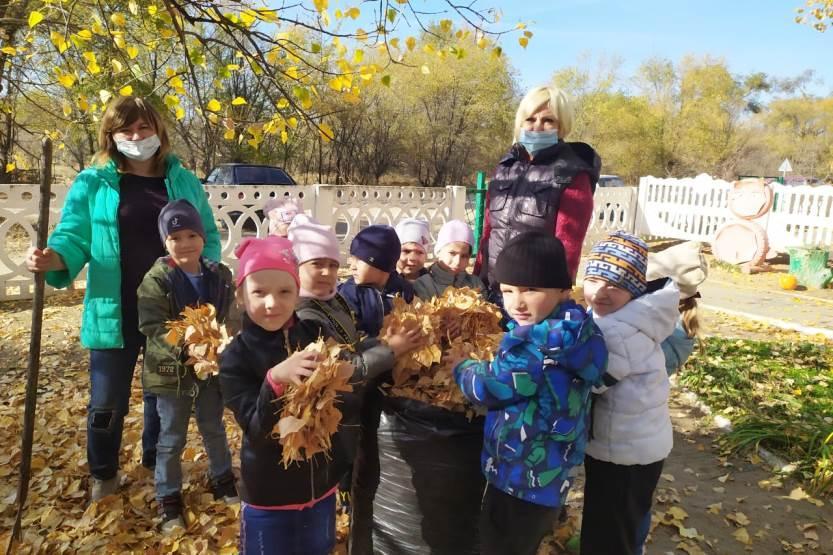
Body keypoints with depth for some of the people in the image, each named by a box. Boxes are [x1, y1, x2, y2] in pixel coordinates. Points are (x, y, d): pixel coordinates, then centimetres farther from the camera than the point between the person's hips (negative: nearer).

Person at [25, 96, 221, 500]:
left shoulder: (184, 182, 5)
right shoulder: (92, 183, -1)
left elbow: (209, 236, 9)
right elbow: (74, 237, -5)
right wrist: (52, 258, -27)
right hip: (115, 311, -2)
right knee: (108, 400, 8)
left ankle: (157, 463, 40)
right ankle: (103, 474, 33)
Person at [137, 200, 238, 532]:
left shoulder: (220, 276, -3)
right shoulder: (156, 280, -14)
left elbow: (231, 317, 2)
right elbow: (152, 328, -20)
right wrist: (185, 347, -33)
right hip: (171, 371, -3)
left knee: (214, 429, 22)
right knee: (172, 438, 12)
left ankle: (222, 478, 44)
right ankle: (168, 498, 30)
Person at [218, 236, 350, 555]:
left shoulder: (316, 335, -7)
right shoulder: (236, 357, -13)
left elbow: (347, 408, -4)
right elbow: (256, 430, -21)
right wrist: (275, 379, -36)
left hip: (322, 487, 3)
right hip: (268, 497, -3)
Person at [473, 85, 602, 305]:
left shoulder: (573, 177, -7)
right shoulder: (505, 168, 9)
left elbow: (567, 248, -11)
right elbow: (488, 233, 12)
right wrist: (477, 284, 9)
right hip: (492, 291, 5)